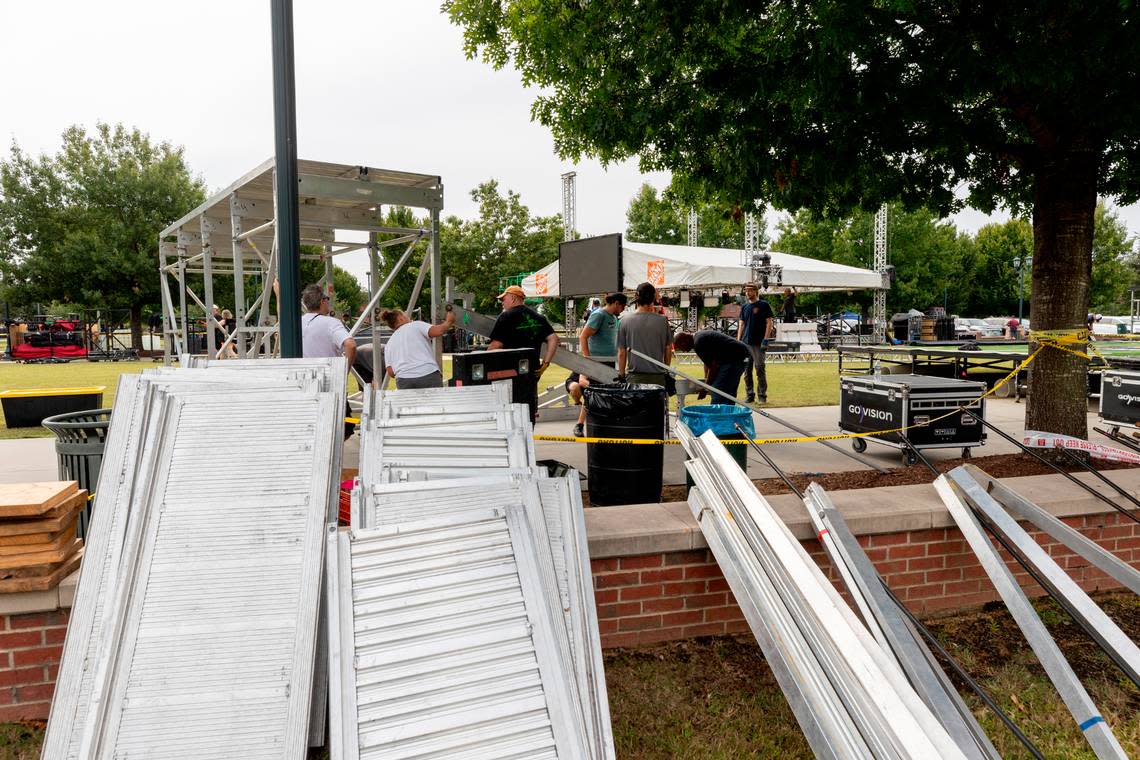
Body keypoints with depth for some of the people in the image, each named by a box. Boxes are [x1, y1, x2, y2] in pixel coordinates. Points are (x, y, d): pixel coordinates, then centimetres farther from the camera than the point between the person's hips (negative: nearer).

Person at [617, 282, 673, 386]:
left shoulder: (625, 320, -3)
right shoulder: (662, 320, -3)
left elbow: (621, 353, 0)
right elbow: (668, 349, 8)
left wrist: (621, 375, 10)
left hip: (634, 377, 0)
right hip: (657, 376, 0)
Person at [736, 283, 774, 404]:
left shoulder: (764, 305, -1)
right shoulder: (744, 307, 14)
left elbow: (770, 322, -5)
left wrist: (765, 340, -12)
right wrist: (738, 341, 9)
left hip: (759, 343, -5)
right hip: (745, 343, 5)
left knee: (760, 369, -3)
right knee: (747, 370, 7)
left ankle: (762, 395, 3)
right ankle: (749, 395, 14)